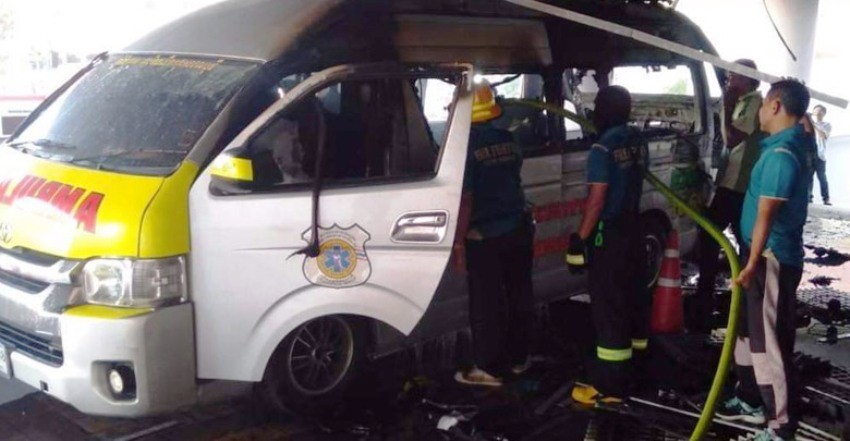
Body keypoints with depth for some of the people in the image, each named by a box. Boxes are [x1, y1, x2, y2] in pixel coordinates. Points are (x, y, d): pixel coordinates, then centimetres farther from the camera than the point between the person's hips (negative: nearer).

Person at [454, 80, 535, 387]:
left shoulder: (467, 145, -15)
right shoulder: (508, 140, 5)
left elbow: (466, 198, -18)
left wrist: (458, 239, -13)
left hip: (484, 236, -7)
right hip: (518, 229, 7)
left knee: (487, 303, 1)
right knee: (519, 294, 15)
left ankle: (488, 368, 7)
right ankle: (519, 358, 27)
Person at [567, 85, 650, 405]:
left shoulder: (603, 149, -19)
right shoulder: (638, 142, 5)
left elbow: (597, 201, -20)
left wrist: (579, 240, -14)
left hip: (608, 233, -8)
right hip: (633, 227, 8)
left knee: (608, 307, -5)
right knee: (634, 295, 18)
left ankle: (610, 387, -1)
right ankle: (638, 366, 32)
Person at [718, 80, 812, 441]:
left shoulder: (781, 153, -21)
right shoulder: (796, 143, 12)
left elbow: (766, 214, -23)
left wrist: (752, 263, -21)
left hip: (772, 258, -11)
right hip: (767, 254, 11)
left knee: (769, 342, -4)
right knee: (749, 331, 22)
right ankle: (751, 401, 37)